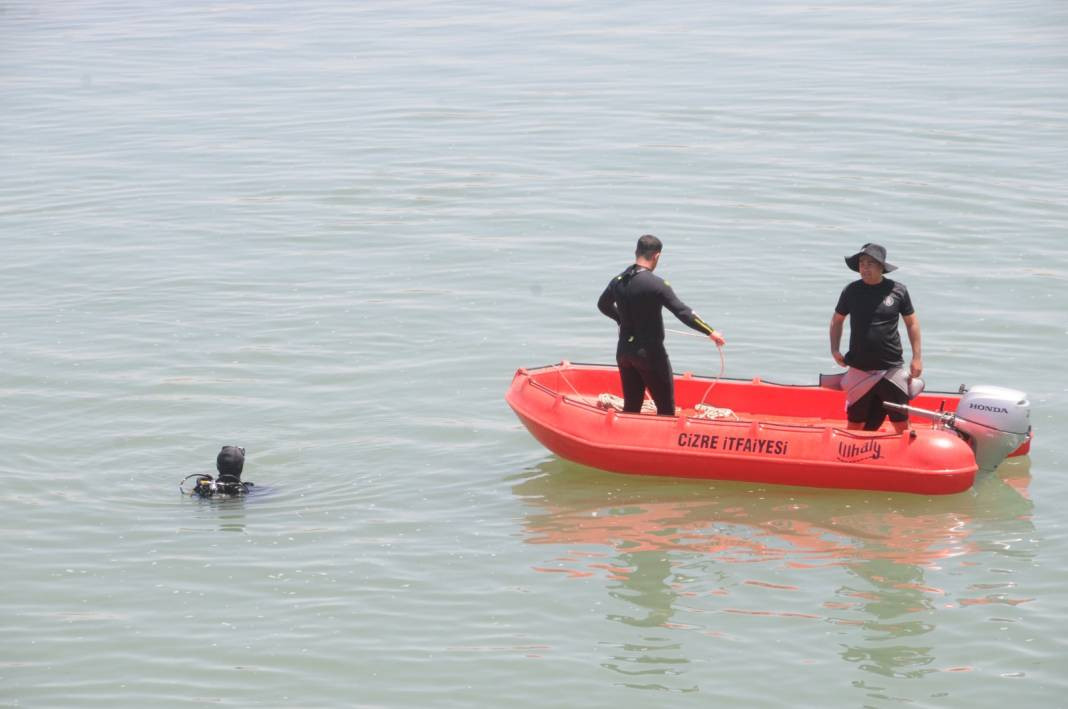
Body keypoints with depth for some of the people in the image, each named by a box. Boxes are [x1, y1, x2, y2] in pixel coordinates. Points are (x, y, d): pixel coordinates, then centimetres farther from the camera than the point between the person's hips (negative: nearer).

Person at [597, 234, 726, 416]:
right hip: (650, 353, -7)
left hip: (624, 351, 7)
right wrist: (710, 332, -13)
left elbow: (603, 305, 22)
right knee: (666, 407, 1)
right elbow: (683, 312, -19)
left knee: (631, 407, 14)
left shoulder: (618, 282, 3)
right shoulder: (656, 284, -18)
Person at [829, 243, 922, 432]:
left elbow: (911, 322, 7)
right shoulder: (851, 291, 1)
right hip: (859, 369, 1)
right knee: (855, 423, 7)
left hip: (892, 369, -1)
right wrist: (835, 349, 1)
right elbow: (837, 320, 14)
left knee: (901, 423, -1)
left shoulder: (898, 290, -3)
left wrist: (916, 358, 3)